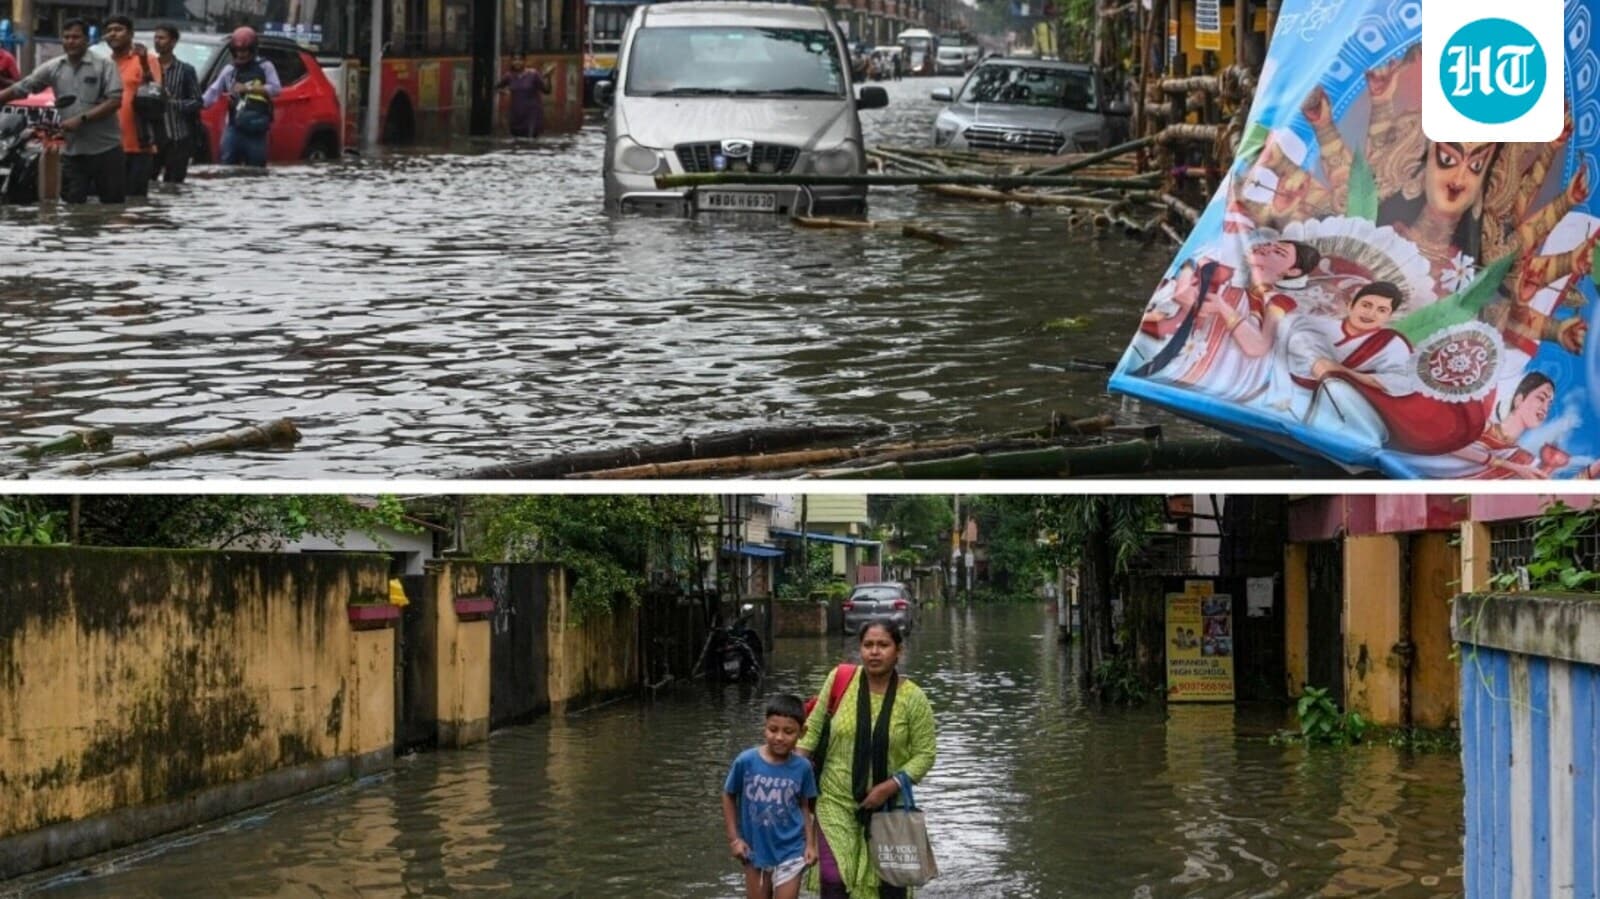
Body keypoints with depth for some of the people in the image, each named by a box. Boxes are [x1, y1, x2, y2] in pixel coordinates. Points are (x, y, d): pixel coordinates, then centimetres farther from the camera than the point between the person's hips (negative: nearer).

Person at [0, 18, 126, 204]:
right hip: (72, 152, 4)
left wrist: (81, 119, -18)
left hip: (105, 149, -4)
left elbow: (115, 101, -13)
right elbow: (19, 89, 6)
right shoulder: (53, 68, 6)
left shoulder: (104, 65, -5)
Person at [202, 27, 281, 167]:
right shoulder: (230, 70, 12)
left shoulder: (264, 67, 4)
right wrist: (201, 103, -14)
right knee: (227, 165, -2)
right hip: (234, 127, 3)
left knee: (255, 171, 2)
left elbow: (276, 89, -6)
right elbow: (214, 91, 6)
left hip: (256, 130, -3)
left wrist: (248, 88, -12)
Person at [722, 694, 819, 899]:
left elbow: (804, 806, 2)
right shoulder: (746, 761, -13)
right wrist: (734, 838, -1)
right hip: (755, 850, 1)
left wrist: (810, 844, -2)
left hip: (790, 851, -1)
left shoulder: (802, 767, -11)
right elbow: (729, 797, 1)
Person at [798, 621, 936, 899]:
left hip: (888, 805, 1)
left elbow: (924, 754, -6)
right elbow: (813, 728, 1)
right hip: (837, 802, 0)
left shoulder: (913, 698, -8)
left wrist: (889, 787, -16)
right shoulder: (839, 680, -6)